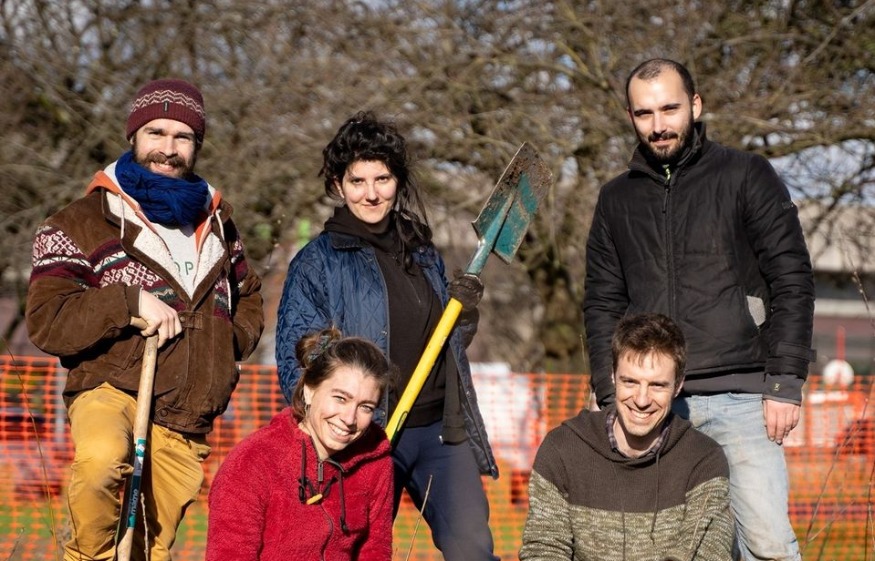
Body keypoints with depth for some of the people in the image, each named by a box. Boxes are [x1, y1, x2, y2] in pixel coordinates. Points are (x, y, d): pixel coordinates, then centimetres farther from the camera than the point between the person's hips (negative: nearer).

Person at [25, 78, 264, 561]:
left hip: (184, 428, 5)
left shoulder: (215, 221, 17)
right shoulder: (83, 223, 0)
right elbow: (45, 322, -9)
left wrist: (229, 342, 10)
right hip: (111, 390, -5)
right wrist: (130, 301, -20)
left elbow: (248, 298, 32)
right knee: (101, 458, -39)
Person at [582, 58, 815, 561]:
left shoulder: (746, 176, 5)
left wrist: (786, 382, -7)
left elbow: (792, 280, 0)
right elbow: (602, 305, 17)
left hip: (740, 400, -3)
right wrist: (612, 397, 7)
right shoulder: (617, 199, 16)